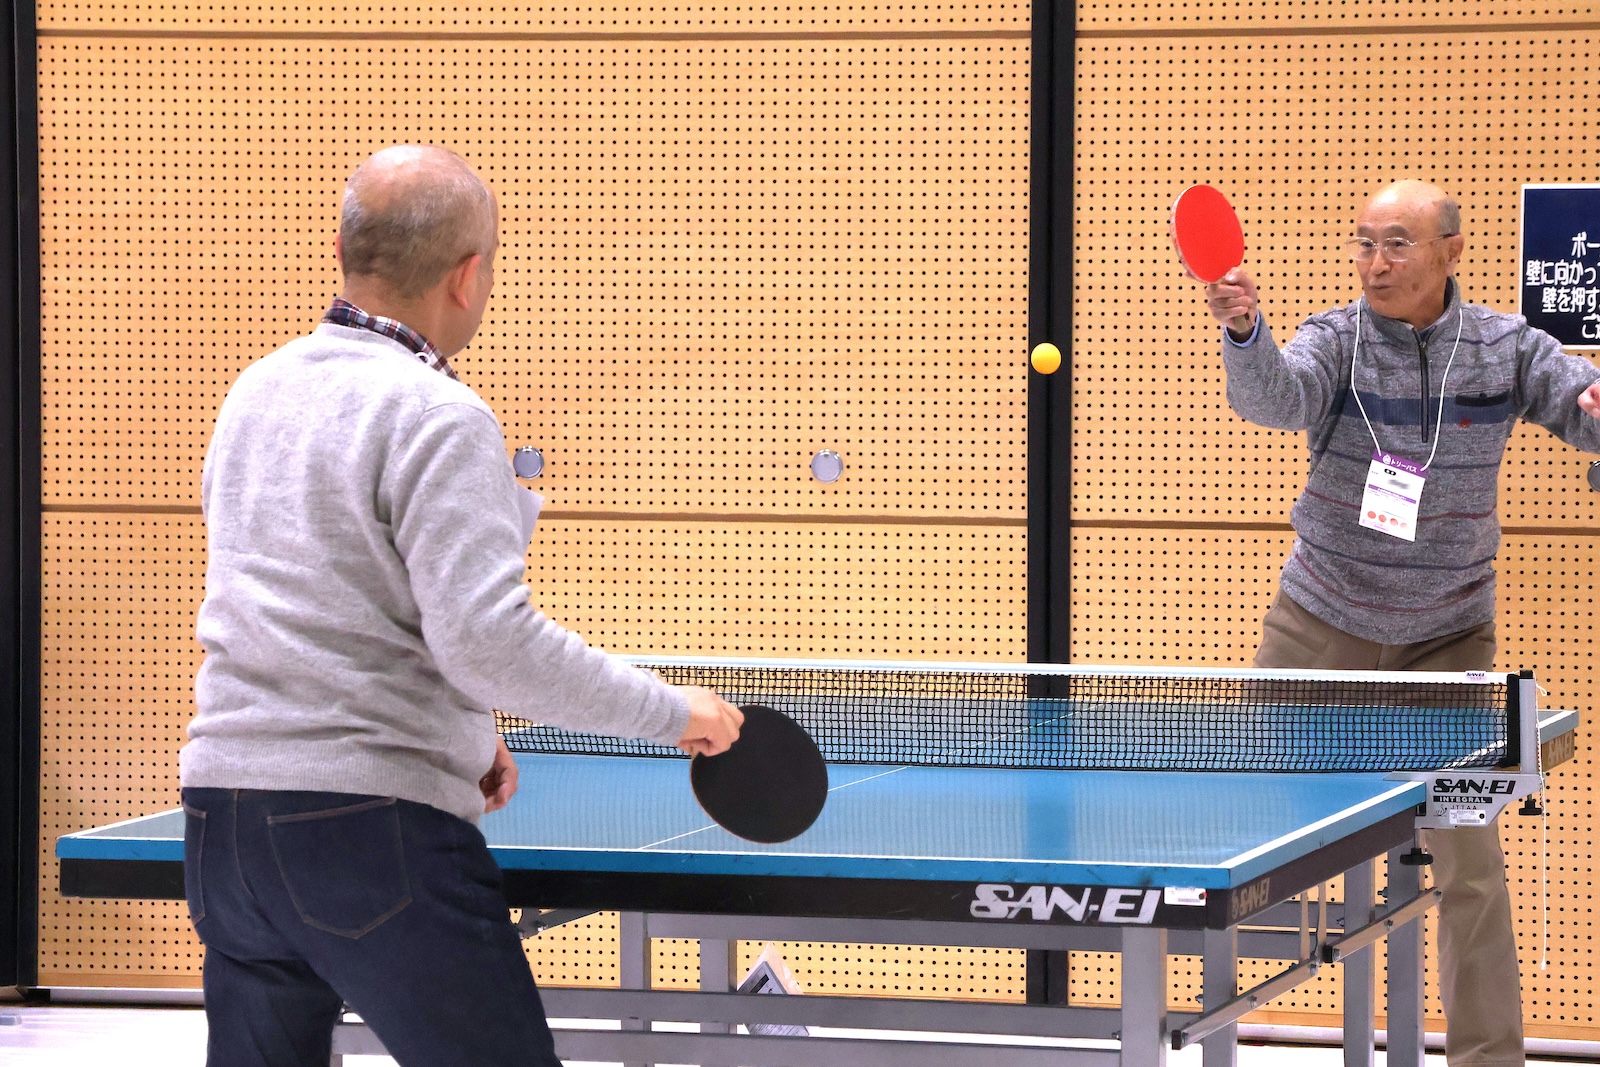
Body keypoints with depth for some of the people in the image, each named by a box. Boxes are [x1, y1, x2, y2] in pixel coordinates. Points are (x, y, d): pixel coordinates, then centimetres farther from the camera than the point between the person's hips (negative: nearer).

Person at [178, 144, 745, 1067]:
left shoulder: (256, 393, 14)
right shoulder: (438, 418, -12)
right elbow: (487, 639, -19)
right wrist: (671, 713, -9)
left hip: (224, 815, 8)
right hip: (373, 831, -8)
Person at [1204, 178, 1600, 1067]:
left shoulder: (1506, 348, -6)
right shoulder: (1336, 340, -10)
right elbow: (1276, 399, -29)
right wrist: (1245, 332, -50)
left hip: (1447, 642, 0)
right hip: (1322, 626, 0)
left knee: (1468, 858, -5)